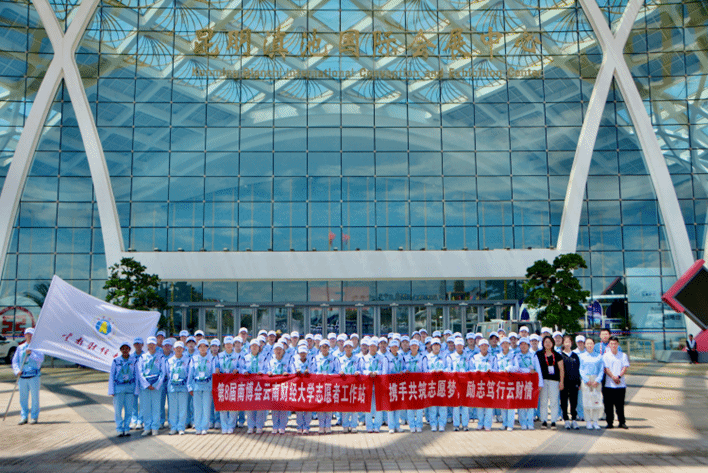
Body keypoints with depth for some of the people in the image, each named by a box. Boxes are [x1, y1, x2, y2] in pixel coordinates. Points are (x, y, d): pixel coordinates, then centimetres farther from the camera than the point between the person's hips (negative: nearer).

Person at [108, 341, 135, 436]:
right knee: (118, 410, -2)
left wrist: (136, 390, 5)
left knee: (129, 410, 2)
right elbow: (111, 376, 4)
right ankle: (120, 430, 9)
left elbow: (136, 376, 8)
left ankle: (127, 429, 13)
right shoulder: (116, 361, 1)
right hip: (118, 388, -1)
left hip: (130, 388, 1)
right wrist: (112, 390, -1)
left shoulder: (133, 361, 4)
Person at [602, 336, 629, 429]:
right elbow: (606, 369, -4)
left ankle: (622, 422, 12)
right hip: (609, 384, -1)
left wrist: (619, 376, -14)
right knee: (609, 404, 1)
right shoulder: (606, 356, 3)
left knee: (620, 404, 4)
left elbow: (625, 367, 1)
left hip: (621, 384, 1)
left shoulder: (623, 355, 9)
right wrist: (613, 377, -15)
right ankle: (610, 422, 8)